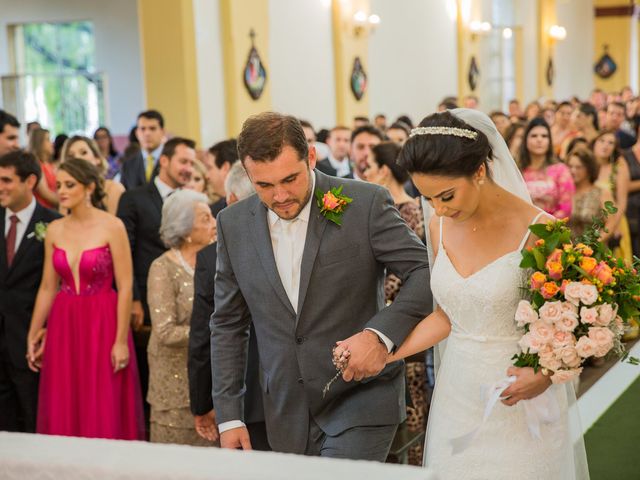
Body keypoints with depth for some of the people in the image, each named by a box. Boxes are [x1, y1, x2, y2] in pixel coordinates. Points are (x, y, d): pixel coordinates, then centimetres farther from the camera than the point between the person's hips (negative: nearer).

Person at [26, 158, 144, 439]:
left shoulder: (112, 227, -7)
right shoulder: (54, 230, 6)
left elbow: (125, 287, -9)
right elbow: (47, 287, 10)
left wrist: (121, 340, -13)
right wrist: (33, 335, 10)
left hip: (103, 324, -4)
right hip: (63, 326, 4)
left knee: (104, 414, -1)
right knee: (62, 413, 6)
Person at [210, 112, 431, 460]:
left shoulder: (365, 203, -10)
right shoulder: (234, 224, 1)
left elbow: (425, 273, -10)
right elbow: (228, 325, 8)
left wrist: (380, 334, -26)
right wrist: (228, 415, 6)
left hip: (360, 405, -4)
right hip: (287, 416, 4)